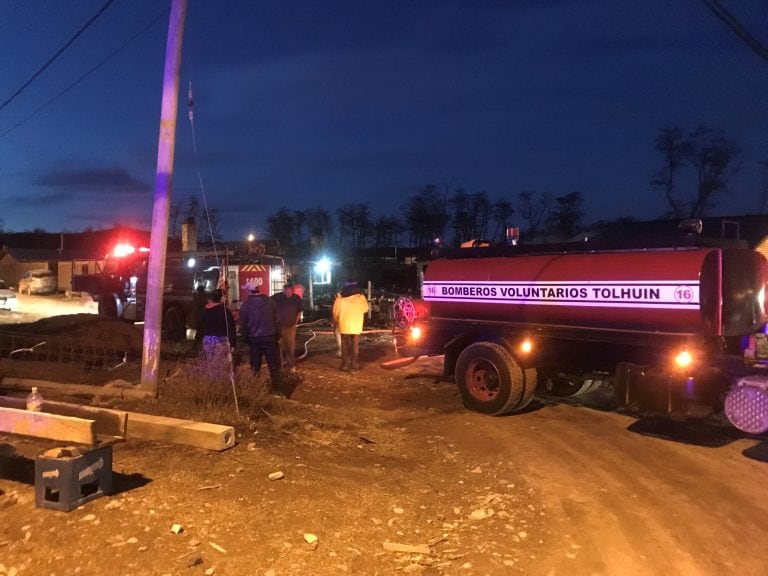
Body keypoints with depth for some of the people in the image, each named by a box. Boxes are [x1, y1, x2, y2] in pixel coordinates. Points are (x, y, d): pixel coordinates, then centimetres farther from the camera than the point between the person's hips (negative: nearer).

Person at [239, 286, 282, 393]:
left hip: (254, 339, 0)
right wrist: (276, 334, 9)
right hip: (270, 337, 0)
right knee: (274, 365, 7)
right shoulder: (270, 301, -4)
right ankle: (276, 389, 5)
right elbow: (277, 319, -1)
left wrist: (245, 337, 11)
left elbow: (243, 324, -4)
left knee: (255, 365, 13)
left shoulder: (245, 305, -8)